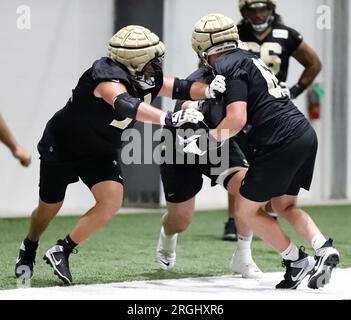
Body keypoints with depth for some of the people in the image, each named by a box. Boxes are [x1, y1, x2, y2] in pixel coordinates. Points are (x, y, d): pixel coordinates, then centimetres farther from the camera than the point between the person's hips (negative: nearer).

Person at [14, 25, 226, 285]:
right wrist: (169, 119, -65)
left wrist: (209, 89, -34)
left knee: (112, 201, -16)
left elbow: (179, 88, -13)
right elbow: (125, 105, -54)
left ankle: (61, 252, -2)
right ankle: (29, 249, 44)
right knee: (49, 207, 12)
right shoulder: (109, 76, -37)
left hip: (100, 153, 6)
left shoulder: (147, 78, -13)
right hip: (61, 146, -6)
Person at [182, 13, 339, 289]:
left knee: (246, 211, 7)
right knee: (284, 206, 23)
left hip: (282, 143, -9)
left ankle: (297, 261, 6)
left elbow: (238, 119, -17)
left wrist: (204, 141, -6)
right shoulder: (246, 58, 20)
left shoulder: (229, 67, -7)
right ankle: (324, 248, 3)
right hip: (305, 133, 9)